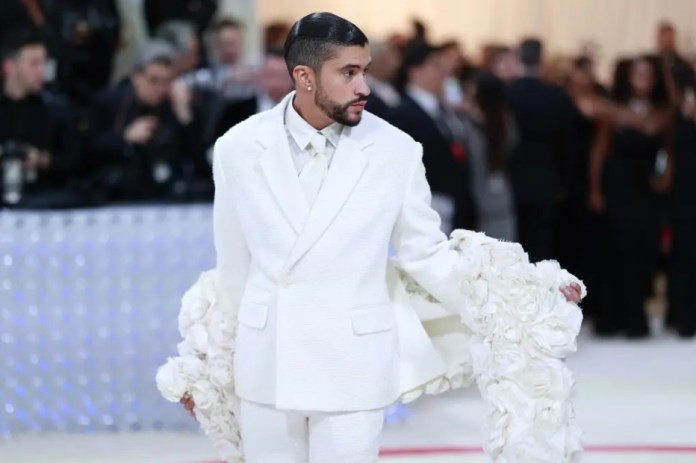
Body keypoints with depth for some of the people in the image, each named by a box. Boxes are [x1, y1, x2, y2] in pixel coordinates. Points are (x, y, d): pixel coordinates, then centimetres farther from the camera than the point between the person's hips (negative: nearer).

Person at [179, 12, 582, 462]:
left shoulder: (396, 151, -7)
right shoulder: (238, 148, -3)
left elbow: (427, 254, 1)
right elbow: (233, 266, 8)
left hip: (352, 370, -1)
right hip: (263, 367, 1)